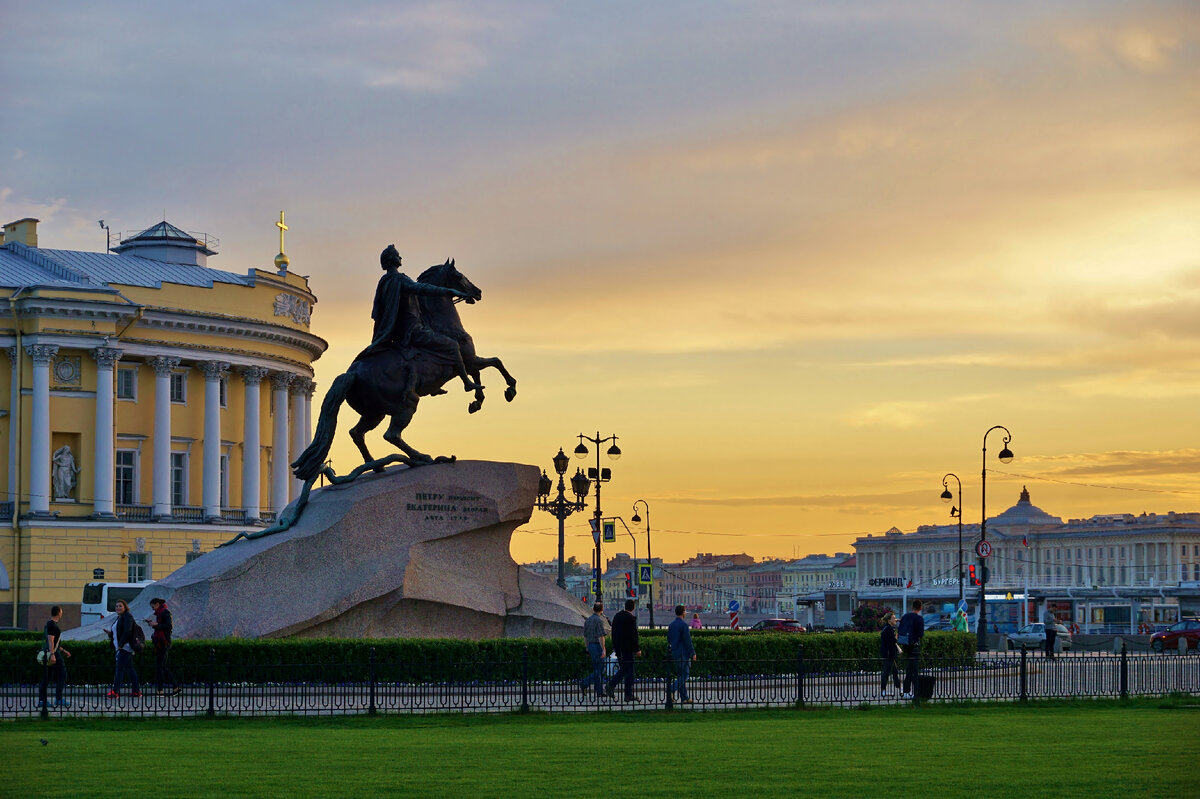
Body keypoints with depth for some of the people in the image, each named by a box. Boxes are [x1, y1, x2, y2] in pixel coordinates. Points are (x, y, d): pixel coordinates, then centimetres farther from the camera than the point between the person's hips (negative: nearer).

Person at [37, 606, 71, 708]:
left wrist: (63, 651, 32)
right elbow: (50, 640, -21)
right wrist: (52, 654, -27)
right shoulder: (52, 625, -12)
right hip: (53, 653, -10)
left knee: (46, 678, 8)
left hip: (48, 653, 10)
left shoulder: (49, 624, 19)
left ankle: (41, 700, 6)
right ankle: (58, 699, -8)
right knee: (62, 675, -5)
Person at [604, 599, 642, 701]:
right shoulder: (631, 618, -15)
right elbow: (633, 635, -17)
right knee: (629, 671, -1)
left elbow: (613, 632, 15)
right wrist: (637, 650, -13)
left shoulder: (617, 616, 9)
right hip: (627, 649, -7)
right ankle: (628, 695, 2)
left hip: (618, 649, 7)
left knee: (623, 669, 17)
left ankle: (610, 686, 2)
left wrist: (614, 646, 21)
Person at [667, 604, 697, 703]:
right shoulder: (683, 625, -14)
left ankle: (684, 697, 11)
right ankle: (672, 691, -22)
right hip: (683, 654, -8)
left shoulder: (671, 625, 10)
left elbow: (669, 640, 16)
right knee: (684, 675, -6)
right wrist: (693, 653, -12)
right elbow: (687, 640, -17)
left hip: (675, 654, 8)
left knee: (681, 675, 11)